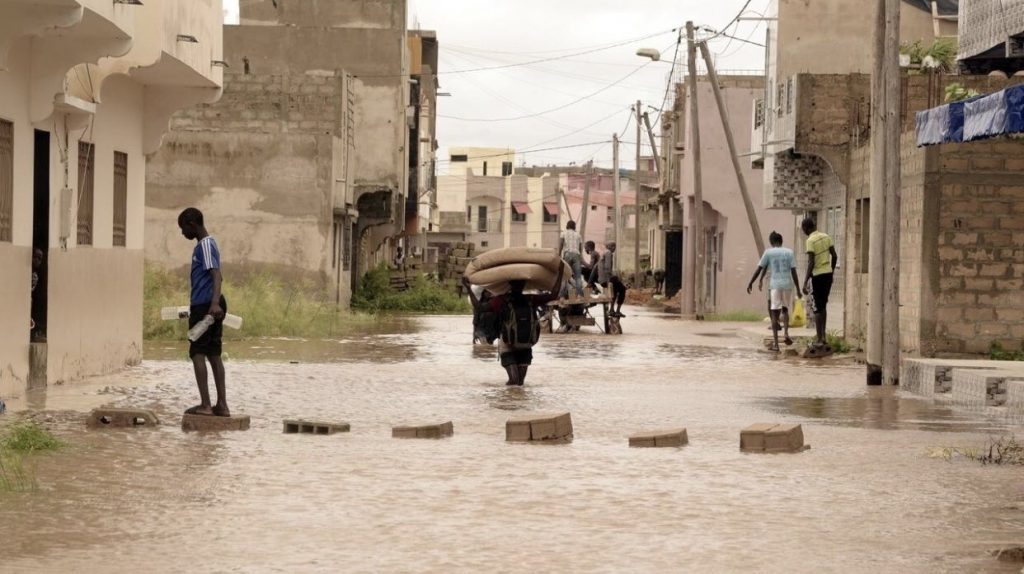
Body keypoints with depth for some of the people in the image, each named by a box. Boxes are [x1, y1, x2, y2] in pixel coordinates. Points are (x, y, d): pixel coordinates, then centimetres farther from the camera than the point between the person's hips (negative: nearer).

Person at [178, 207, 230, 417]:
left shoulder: (205, 245, -12)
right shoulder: (207, 244, 19)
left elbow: (216, 275, -25)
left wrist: (214, 303, -37)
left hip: (204, 306, -9)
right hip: (210, 306, 9)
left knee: (197, 353, -7)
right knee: (213, 354, 9)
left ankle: (205, 404, -10)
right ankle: (222, 405, 8)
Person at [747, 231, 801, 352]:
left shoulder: (768, 252, 2)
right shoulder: (789, 252, 5)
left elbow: (759, 269, 1)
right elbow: (794, 272, 1)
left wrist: (750, 283, 10)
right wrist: (798, 289, 4)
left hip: (775, 285, -2)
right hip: (788, 284, 2)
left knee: (774, 314, 1)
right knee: (785, 310, 23)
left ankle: (776, 344, -4)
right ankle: (786, 332, 1)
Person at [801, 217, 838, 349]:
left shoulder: (810, 241, -12)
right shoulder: (826, 237, 8)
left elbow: (811, 263, -17)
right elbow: (834, 256, 9)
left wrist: (805, 282, -15)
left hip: (817, 275, -6)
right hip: (828, 274, 6)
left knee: (818, 307, 0)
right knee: (823, 306, 17)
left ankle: (819, 339, 1)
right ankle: (823, 336, 19)